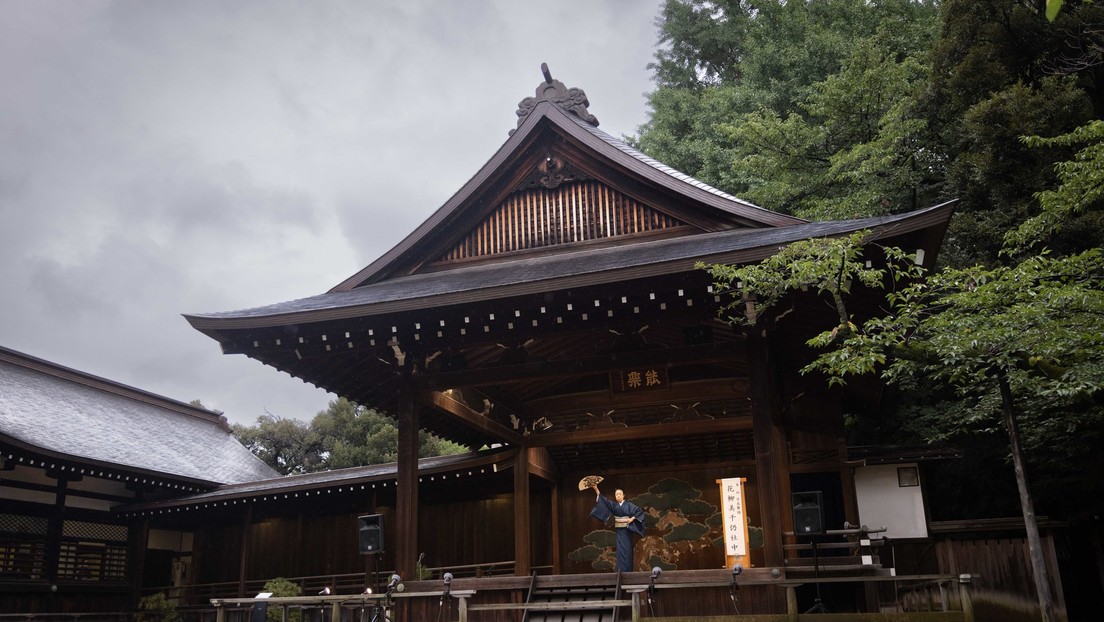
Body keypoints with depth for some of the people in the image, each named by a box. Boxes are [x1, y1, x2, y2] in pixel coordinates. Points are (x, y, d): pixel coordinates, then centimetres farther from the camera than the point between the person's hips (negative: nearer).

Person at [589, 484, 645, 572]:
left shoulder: (628, 505, -4)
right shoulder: (614, 505, 7)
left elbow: (639, 511, -6)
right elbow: (604, 500, -3)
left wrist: (632, 519, -14)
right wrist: (596, 489, -14)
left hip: (627, 530, -4)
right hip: (619, 530, 4)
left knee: (627, 550, -4)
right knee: (620, 550, 2)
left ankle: (628, 571, -1)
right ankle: (621, 571, 6)